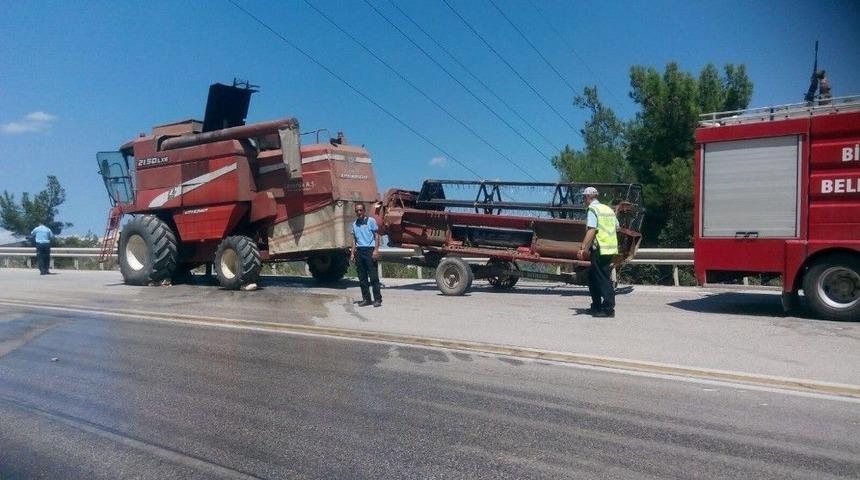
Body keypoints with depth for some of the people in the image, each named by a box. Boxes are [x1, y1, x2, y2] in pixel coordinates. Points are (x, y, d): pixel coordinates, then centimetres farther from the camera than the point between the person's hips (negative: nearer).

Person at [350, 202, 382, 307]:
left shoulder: (371, 221, 0)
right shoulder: (354, 224, 14)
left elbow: (376, 236, -2)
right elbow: (354, 239, 18)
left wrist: (376, 250, -12)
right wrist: (352, 253, 10)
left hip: (369, 250, -5)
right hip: (359, 251, 5)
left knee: (374, 276, -6)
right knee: (362, 277, 6)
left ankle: (377, 299, -4)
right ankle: (366, 298, 13)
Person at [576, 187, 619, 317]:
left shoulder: (592, 209, -10)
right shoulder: (608, 209, 16)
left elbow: (591, 230, -21)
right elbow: (617, 227, 21)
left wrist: (582, 248, -25)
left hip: (600, 249, -9)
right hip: (611, 248, 9)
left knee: (603, 279, -5)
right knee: (593, 276, 18)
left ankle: (608, 309, -3)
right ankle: (596, 306, 22)